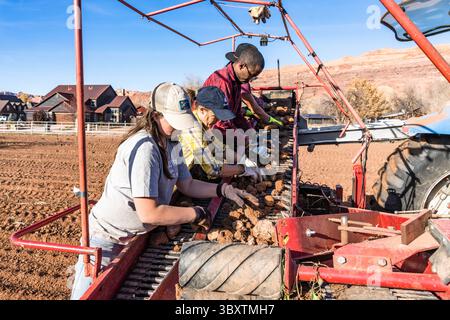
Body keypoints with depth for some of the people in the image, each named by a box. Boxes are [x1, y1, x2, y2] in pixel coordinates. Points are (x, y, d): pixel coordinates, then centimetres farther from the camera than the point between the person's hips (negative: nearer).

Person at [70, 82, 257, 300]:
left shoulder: (170, 145, -1)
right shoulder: (144, 148, -28)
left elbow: (187, 185, 9)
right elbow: (148, 213, -30)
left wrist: (224, 189, -4)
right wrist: (196, 214, -21)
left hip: (135, 237, 8)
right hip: (107, 239, -8)